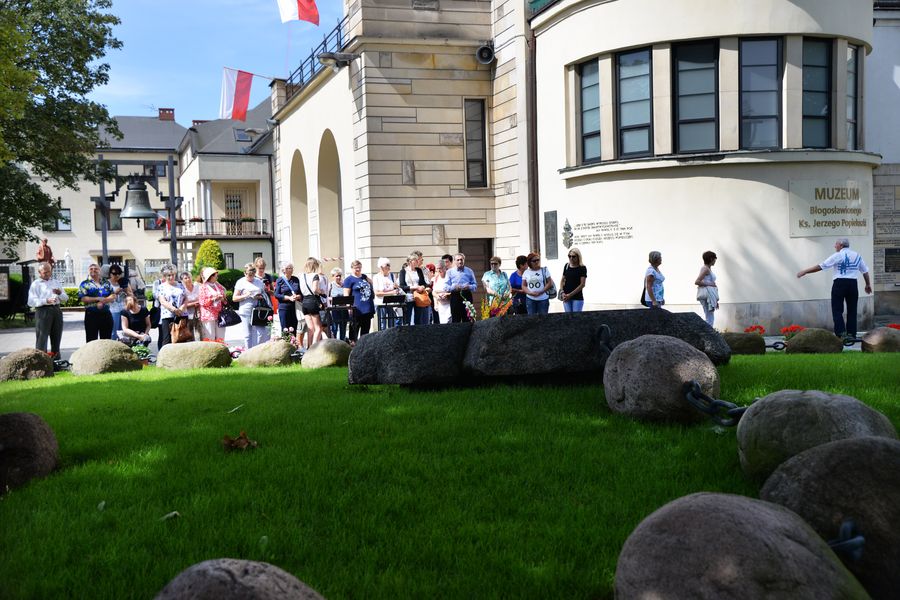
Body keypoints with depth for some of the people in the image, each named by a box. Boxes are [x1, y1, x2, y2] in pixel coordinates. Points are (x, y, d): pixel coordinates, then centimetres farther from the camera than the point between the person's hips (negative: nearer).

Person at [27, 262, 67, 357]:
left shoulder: (56, 283, 20)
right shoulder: (35, 284, 5)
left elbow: (65, 298, 17)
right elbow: (31, 302, -7)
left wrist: (60, 293, -5)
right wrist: (46, 301, -20)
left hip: (57, 310, 5)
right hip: (43, 311, -5)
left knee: (56, 336, 10)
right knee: (42, 338, -9)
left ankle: (56, 358, 18)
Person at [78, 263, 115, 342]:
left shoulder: (106, 283, 13)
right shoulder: (85, 284, 1)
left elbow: (113, 296, 2)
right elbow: (83, 299, -10)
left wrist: (102, 301, -14)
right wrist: (98, 299, -15)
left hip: (106, 314, 4)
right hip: (91, 315, -4)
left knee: (106, 340, 8)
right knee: (92, 340, -1)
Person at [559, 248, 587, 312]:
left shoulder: (582, 268, -5)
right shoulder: (566, 266, 9)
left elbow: (582, 284, -10)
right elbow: (562, 280, 14)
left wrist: (570, 295, -14)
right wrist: (562, 292, -3)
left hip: (577, 298, -4)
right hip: (566, 297, 4)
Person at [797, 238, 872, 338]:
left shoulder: (837, 256, -4)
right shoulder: (857, 255, 12)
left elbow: (820, 266, -6)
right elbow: (865, 271, 18)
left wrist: (805, 272, 0)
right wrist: (868, 284, 31)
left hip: (840, 283, -5)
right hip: (853, 284, 5)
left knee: (837, 310, -1)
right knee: (852, 310, 11)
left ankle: (840, 333, -13)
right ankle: (852, 334, 10)